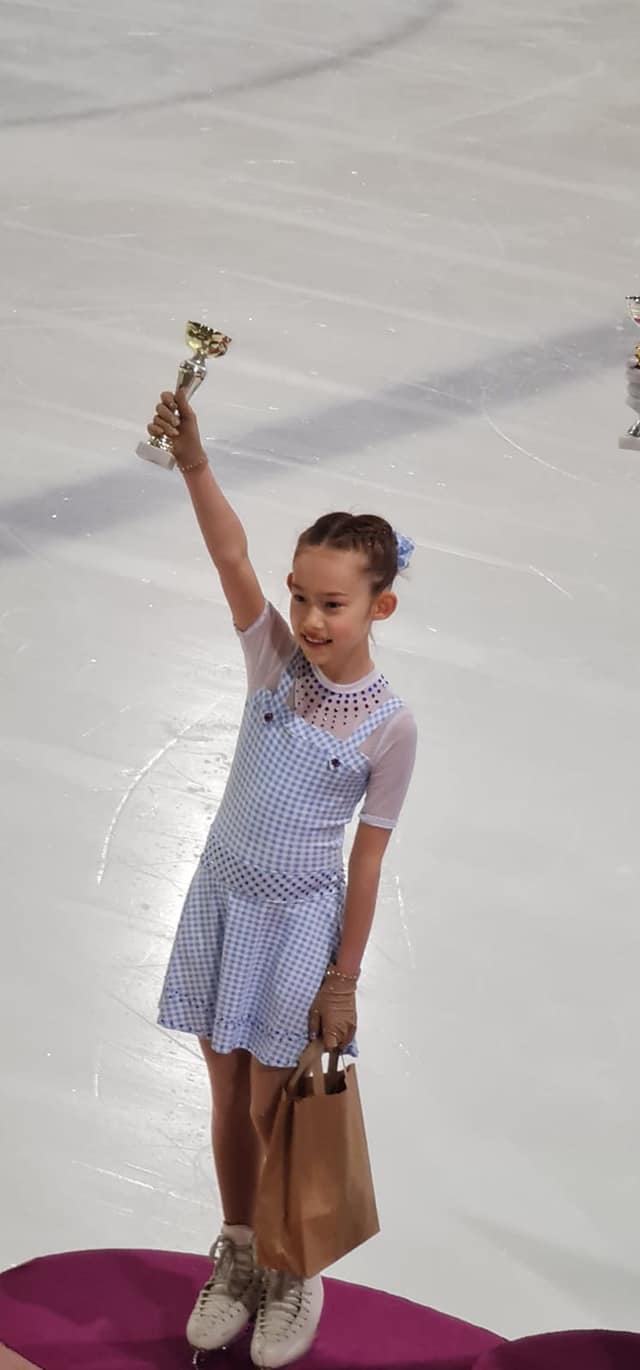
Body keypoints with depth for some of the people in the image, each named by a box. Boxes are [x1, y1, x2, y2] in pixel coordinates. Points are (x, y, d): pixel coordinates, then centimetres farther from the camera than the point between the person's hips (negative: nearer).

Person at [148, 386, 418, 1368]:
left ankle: (293, 1276, 27)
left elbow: (368, 856, -9)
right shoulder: (276, 658, -7)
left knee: (275, 1112, 5)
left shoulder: (389, 726, -14)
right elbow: (233, 558, -23)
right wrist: (194, 464, -39)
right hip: (221, 897, 3)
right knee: (229, 1097, 15)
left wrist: (343, 979, -6)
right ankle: (237, 1257, 34)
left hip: (300, 917, -3)